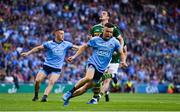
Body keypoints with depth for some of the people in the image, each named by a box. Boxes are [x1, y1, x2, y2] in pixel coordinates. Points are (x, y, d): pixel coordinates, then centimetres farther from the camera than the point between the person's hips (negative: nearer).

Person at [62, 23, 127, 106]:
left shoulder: (114, 42, 4)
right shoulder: (95, 39, 0)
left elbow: (121, 53, 13)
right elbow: (84, 47, 10)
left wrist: (123, 61, -8)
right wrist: (74, 57, 6)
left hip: (101, 69, 3)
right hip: (93, 63, -3)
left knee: (86, 87, -1)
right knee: (89, 77, -35)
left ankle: (68, 97, 15)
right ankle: (70, 92, -18)